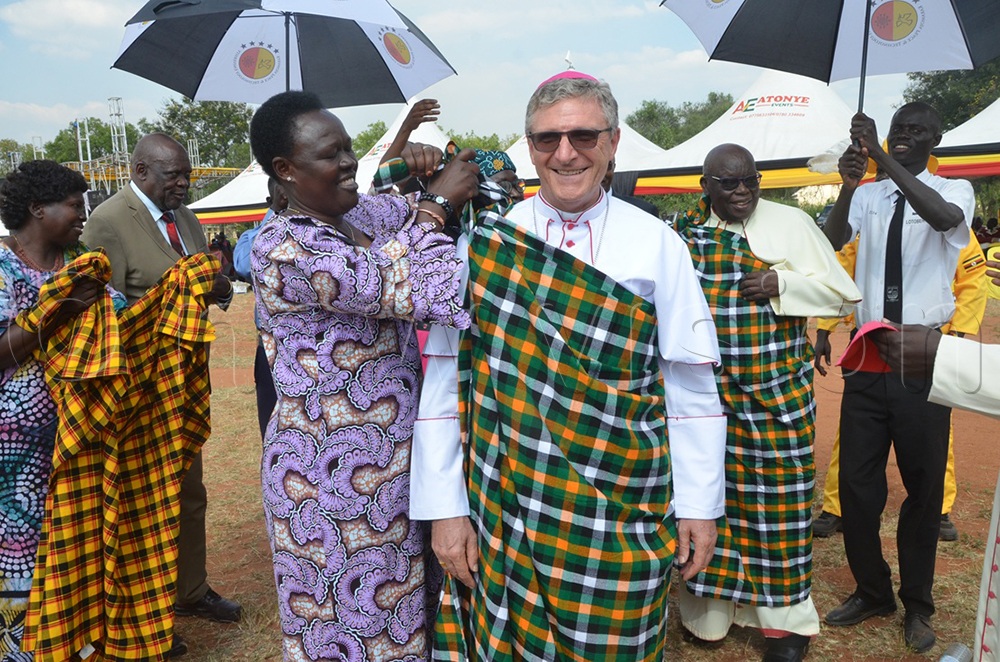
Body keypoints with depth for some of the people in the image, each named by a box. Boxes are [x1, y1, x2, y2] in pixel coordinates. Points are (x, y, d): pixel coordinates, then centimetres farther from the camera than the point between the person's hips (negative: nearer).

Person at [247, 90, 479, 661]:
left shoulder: (365, 212, 5)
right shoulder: (282, 247, -20)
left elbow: (437, 213, 18)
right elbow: (400, 288, -29)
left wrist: (433, 176, -4)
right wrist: (437, 201, -17)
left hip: (397, 457, 8)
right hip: (333, 474, -7)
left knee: (411, 604, 22)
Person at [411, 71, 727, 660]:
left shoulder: (656, 245, -3)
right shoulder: (483, 246, -3)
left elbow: (692, 385, -1)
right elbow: (444, 381, -2)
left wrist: (700, 503, 1)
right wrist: (445, 507, -3)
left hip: (623, 513, 0)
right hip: (504, 508, 1)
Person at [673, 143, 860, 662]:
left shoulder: (790, 223, -2)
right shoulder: (684, 231, 4)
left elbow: (842, 294, -1)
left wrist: (781, 283, -15)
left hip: (775, 393, -2)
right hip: (704, 391, 2)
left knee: (776, 497, 4)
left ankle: (787, 616, 22)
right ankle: (709, 605, 26)